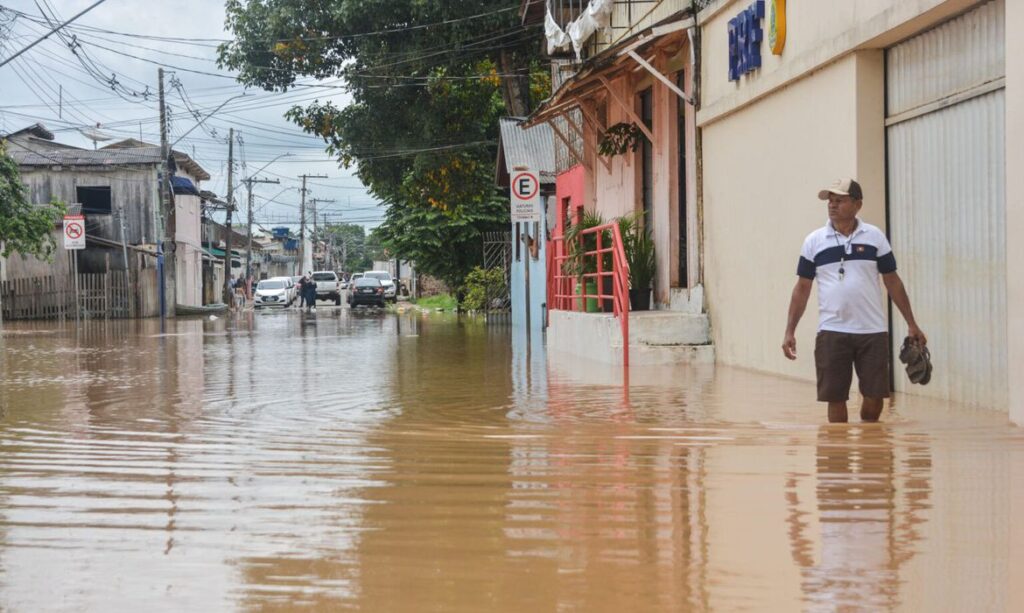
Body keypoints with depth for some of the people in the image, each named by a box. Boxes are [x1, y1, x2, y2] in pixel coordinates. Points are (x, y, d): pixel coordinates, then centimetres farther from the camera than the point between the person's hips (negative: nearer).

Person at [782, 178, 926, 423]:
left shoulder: (875, 237, 4)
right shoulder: (814, 241, 4)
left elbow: (892, 281, 9)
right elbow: (802, 287, 7)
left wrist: (911, 324, 6)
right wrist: (790, 331, 0)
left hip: (872, 331, 0)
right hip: (832, 332, 0)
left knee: (875, 397, 1)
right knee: (835, 398, 1)